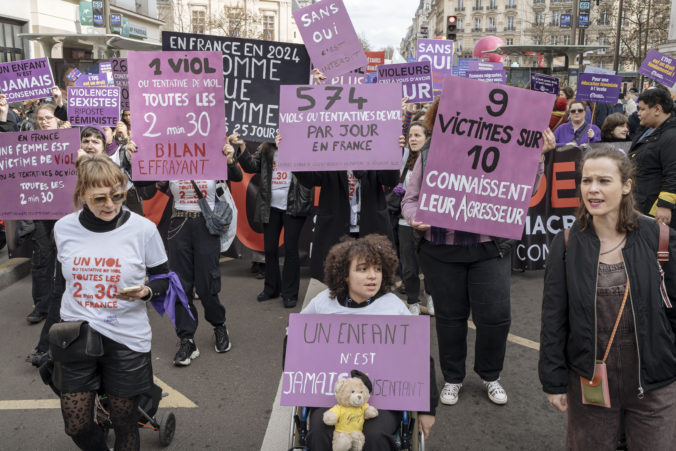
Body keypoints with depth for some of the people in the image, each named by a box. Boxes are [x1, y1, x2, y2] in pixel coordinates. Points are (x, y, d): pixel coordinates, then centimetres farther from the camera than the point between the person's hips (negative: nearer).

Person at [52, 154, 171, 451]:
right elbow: (63, 279, 14)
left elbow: (163, 279, -1)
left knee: (124, 425, 10)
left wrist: (146, 291, -22)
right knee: (76, 426, 10)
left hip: (126, 339, -2)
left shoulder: (143, 229, -11)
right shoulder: (64, 228, -2)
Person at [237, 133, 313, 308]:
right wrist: (242, 147, -11)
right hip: (271, 207, 4)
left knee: (290, 249, -1)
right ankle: (271, 288, 27)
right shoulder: (266, 149, 9)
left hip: (293, 207, -4)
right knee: (269, 249, 11)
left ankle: (290, 293, 10)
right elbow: (251, 167, 2)